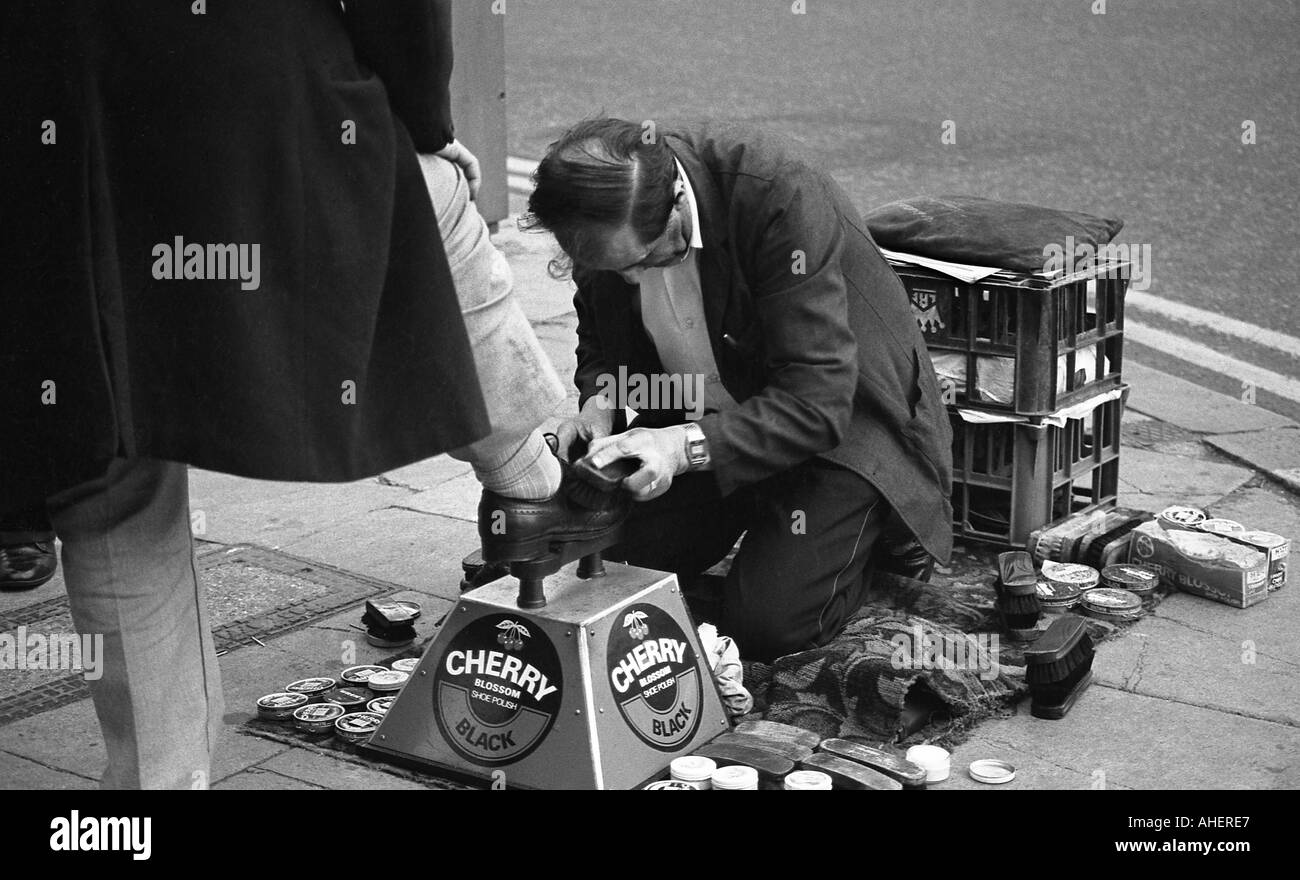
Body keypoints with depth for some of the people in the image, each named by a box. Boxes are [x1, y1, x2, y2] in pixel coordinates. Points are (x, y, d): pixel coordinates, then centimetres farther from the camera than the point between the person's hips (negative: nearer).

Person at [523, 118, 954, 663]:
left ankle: (870, 530, 13)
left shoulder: (781, 195, -33)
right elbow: (599, 339, 7)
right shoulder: (607, 221, -14)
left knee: (767, 626, -17)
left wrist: (690, 446, -42)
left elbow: (820, 399, -32)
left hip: (842, 417, -6)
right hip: (705, 413, 6)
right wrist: (598, 402, -16)